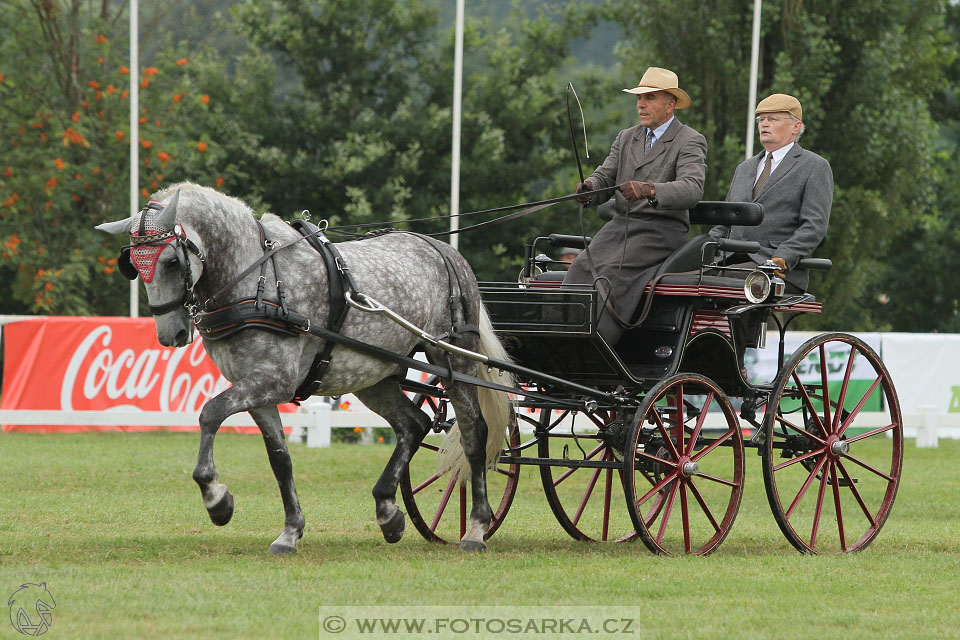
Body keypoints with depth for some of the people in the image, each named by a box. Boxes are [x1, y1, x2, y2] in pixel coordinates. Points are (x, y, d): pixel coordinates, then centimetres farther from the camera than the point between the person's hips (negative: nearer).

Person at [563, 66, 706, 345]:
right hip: (619, 225, 6)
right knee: (581, 268, -22)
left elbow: (692, 189, -18)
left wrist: (650, 190, -36)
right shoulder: (626, 138, 21)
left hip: (662, 230, -6)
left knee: (614, 273, -30)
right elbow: (604, 177, 13)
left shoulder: (690, 142, -1)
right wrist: (589, 188, -13)